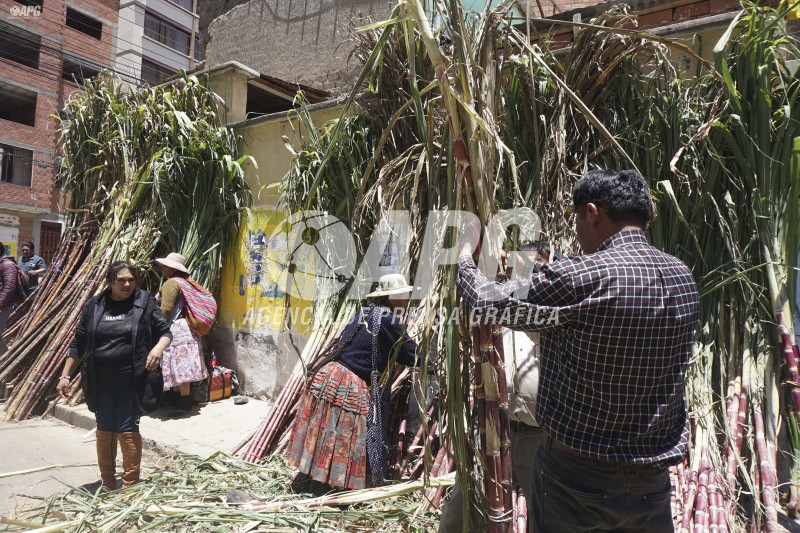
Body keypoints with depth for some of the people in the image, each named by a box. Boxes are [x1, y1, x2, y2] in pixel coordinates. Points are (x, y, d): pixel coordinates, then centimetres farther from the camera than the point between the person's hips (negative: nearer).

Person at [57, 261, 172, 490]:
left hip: (131, 381, -3)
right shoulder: (94, 306, 5)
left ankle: (130, 485, 14)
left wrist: (159, 347, -23)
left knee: (127, 430, -1)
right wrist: (65, 376, 9)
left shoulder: (145, 302, -3)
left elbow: (165, 331, -1)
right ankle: (108, 485, 30)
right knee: (104, 431, 13)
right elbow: (78, 343, 10)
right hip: (100, 382, 3)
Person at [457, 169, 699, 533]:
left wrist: (464, 260, 11)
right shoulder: (683, 277, -1)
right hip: (651, 478, 6)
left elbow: (490, 303, -11)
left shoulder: (579, 277, -24)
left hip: (578, 475, -6)